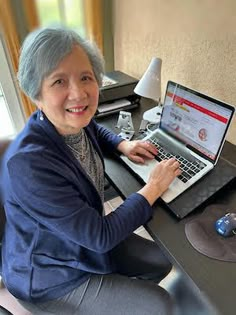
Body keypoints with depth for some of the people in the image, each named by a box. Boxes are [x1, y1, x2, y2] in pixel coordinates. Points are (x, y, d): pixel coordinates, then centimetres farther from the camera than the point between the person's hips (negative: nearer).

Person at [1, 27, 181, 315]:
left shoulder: (75, 123, -14)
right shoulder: (30, 164, -37)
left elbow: (96, 131, 14)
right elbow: (101, 236, -29)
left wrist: (123, 145, -5)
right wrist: (154, 188, -20)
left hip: (86, 237, 6)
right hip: (49, 277, -6)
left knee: (162, 262, 14)